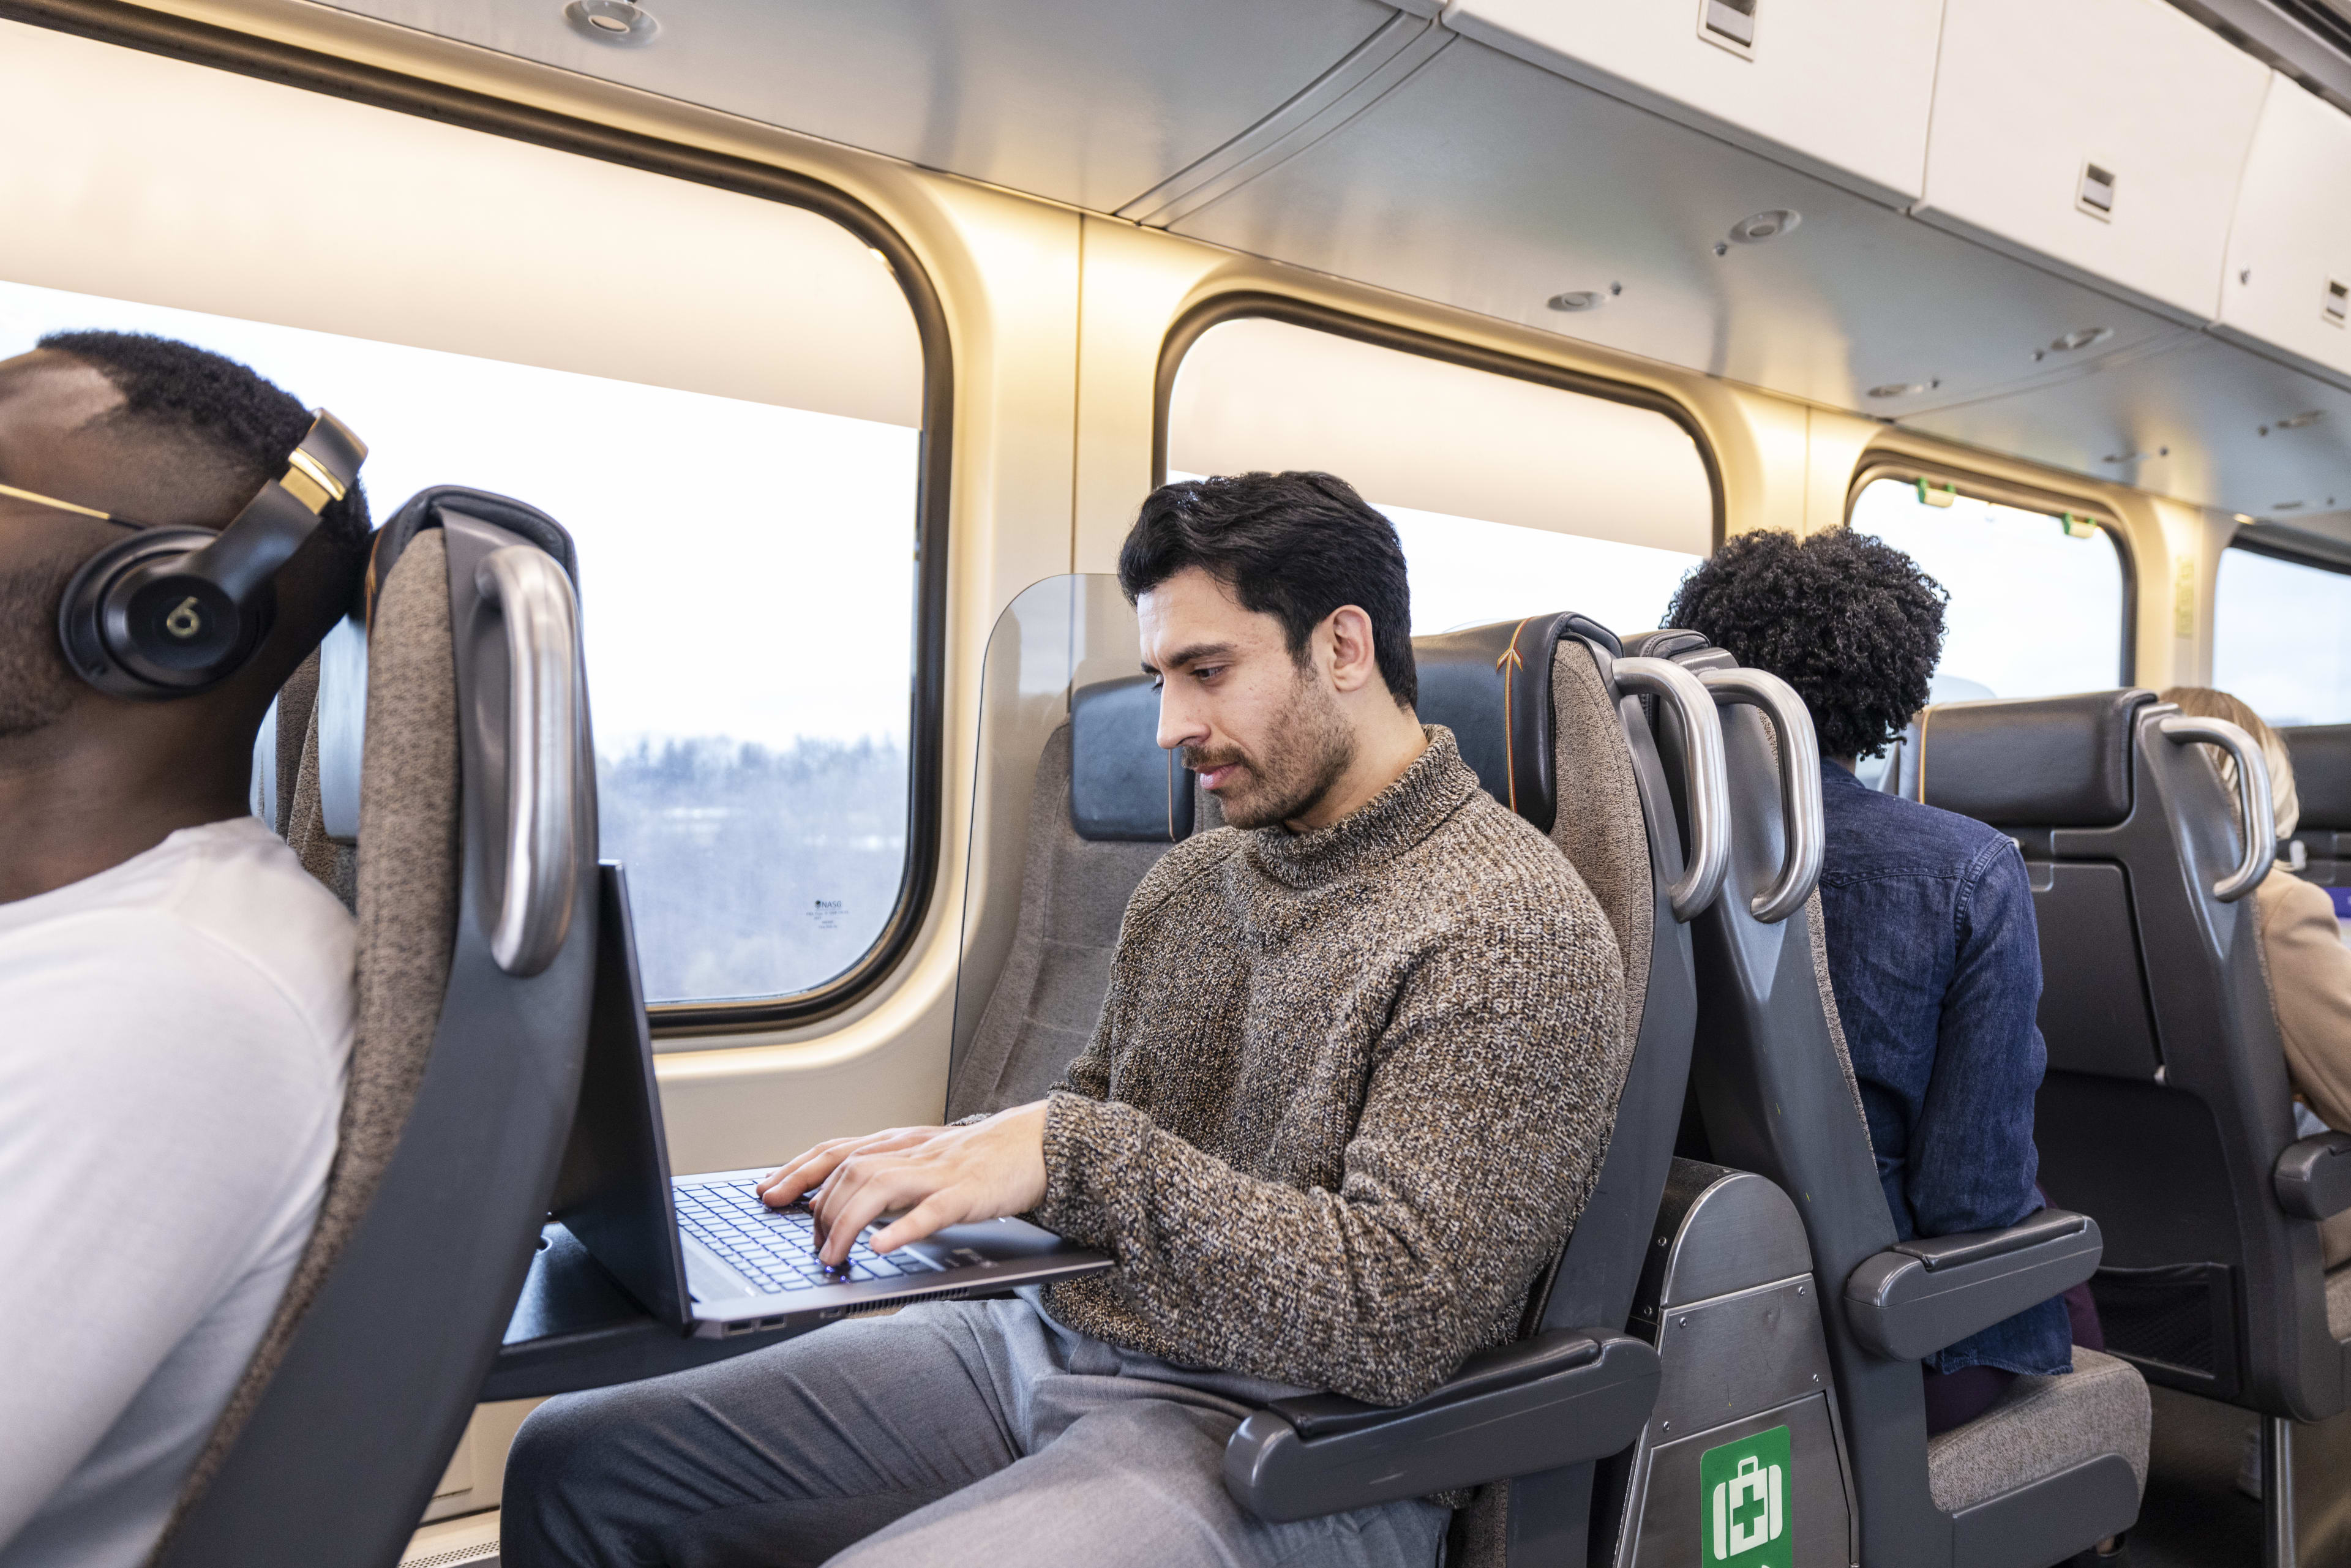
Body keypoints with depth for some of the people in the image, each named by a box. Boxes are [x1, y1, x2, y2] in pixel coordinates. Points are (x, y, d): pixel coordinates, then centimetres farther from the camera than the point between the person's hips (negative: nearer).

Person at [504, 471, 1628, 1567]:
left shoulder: (1512, 928, -14)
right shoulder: (1188, 883, 11)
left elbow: (1397, 1317, -21)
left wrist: (1072, 1154, -22)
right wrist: (945, 1155, -1)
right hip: (1047, 1340, 8)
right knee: (576, 1460, 3)